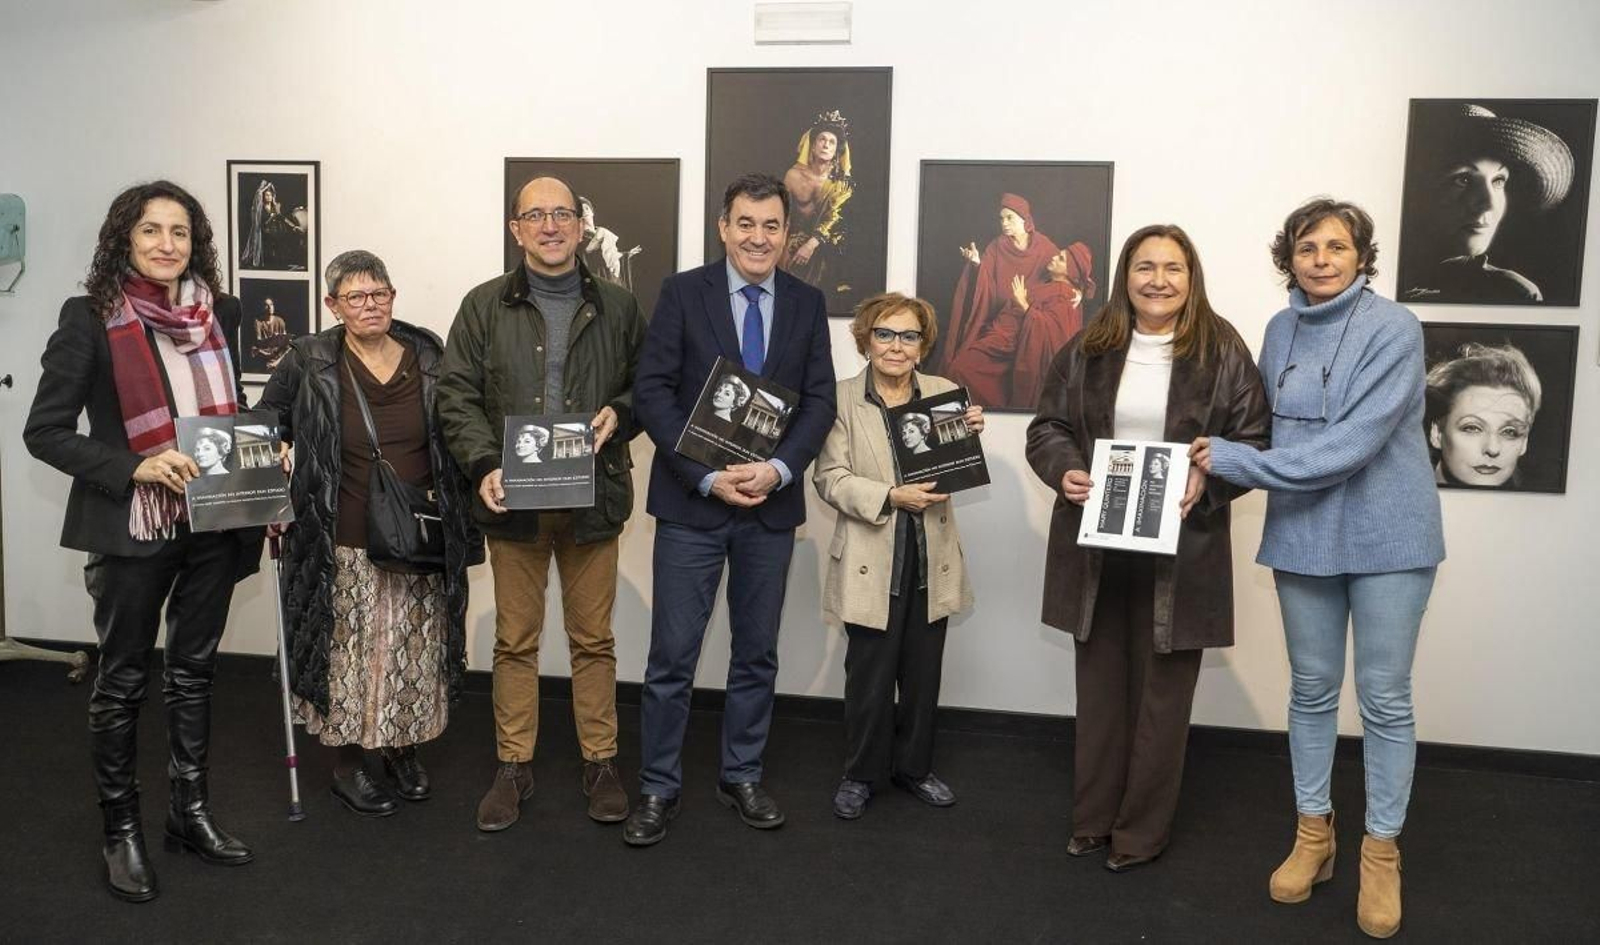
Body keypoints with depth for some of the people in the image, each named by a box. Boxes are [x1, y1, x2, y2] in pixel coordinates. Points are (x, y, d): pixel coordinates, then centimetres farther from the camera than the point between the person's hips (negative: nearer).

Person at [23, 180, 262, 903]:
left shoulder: (219, 312, 3)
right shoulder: (91, 319, -10)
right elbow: (45, 431, -10)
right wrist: (135, 468, -22)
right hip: (132, 529, -4)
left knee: (194, 669, 16)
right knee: (122, 679, 10)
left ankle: (192, 814, 31)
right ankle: (121, 831, 25)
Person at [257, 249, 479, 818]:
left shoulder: (428, 357, 3)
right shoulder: (308, 362, -3)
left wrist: (456, 521, 5)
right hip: (343, 545, -2)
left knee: (415, 652, 10)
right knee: (350, 653, 5)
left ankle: (403, 748, 30)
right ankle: (348, 765, 22)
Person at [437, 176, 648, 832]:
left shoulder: (617, 307, 6)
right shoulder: (485, 306, 4)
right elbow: (456, 395, 1)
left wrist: (619, 415, -10)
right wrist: (485, 467, -13)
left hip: (593, 499, 0)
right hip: (513, 500, 0)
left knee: (594, 638, 9)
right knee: (515, 639, 9)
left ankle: (600, 762, 22)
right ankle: (513, 767, 21)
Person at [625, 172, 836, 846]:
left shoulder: (807, 303, 6)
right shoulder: (683, 293, -3)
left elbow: (820, 400, 2)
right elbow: (653, 392, -8)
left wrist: (779, 469, -15)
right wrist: (707, 477, -16)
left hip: (772, 504, 3)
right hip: (691, 501, -3)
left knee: (757, 653, 13)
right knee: (672, 656, 2)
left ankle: (742, 777, 29)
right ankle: (658, 789, 17)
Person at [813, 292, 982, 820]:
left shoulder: (943, 394, 4)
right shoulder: (842, 399, -5)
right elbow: (829, 478, -9)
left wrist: (970, 436, -12)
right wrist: (891, 497, -20)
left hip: (933, 559, 3)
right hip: (872, 562, -3)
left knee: (923, 672, 15)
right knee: (870, 674, 6)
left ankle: (914, 766, 34)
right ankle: (862, 774, 25)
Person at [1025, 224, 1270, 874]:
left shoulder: (1222, 351, -2)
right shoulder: (1088, 349, 5)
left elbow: (1255, 441, -1)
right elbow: (1047, 426, 8)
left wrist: (1208, 483, -19)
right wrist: (1064, 472, -11)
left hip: (1180, 550, -2)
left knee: (1162, 694, 7)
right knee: (1100, 685, 14)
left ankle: (1143, 832, 22)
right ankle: (1093, 817, 28)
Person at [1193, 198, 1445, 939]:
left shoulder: (1394, 330, -14)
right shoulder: (1280, 331, 4)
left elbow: (1354, 444, -23)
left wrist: (1237, 462, -23)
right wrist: (1233, 462, -7)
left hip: (1386, 536, -4)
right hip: (1304, 534, 5)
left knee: (1383, 698, 5)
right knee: (1311, 689, 14)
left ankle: (1381, 851, 21)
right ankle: (1313, 831, 29)